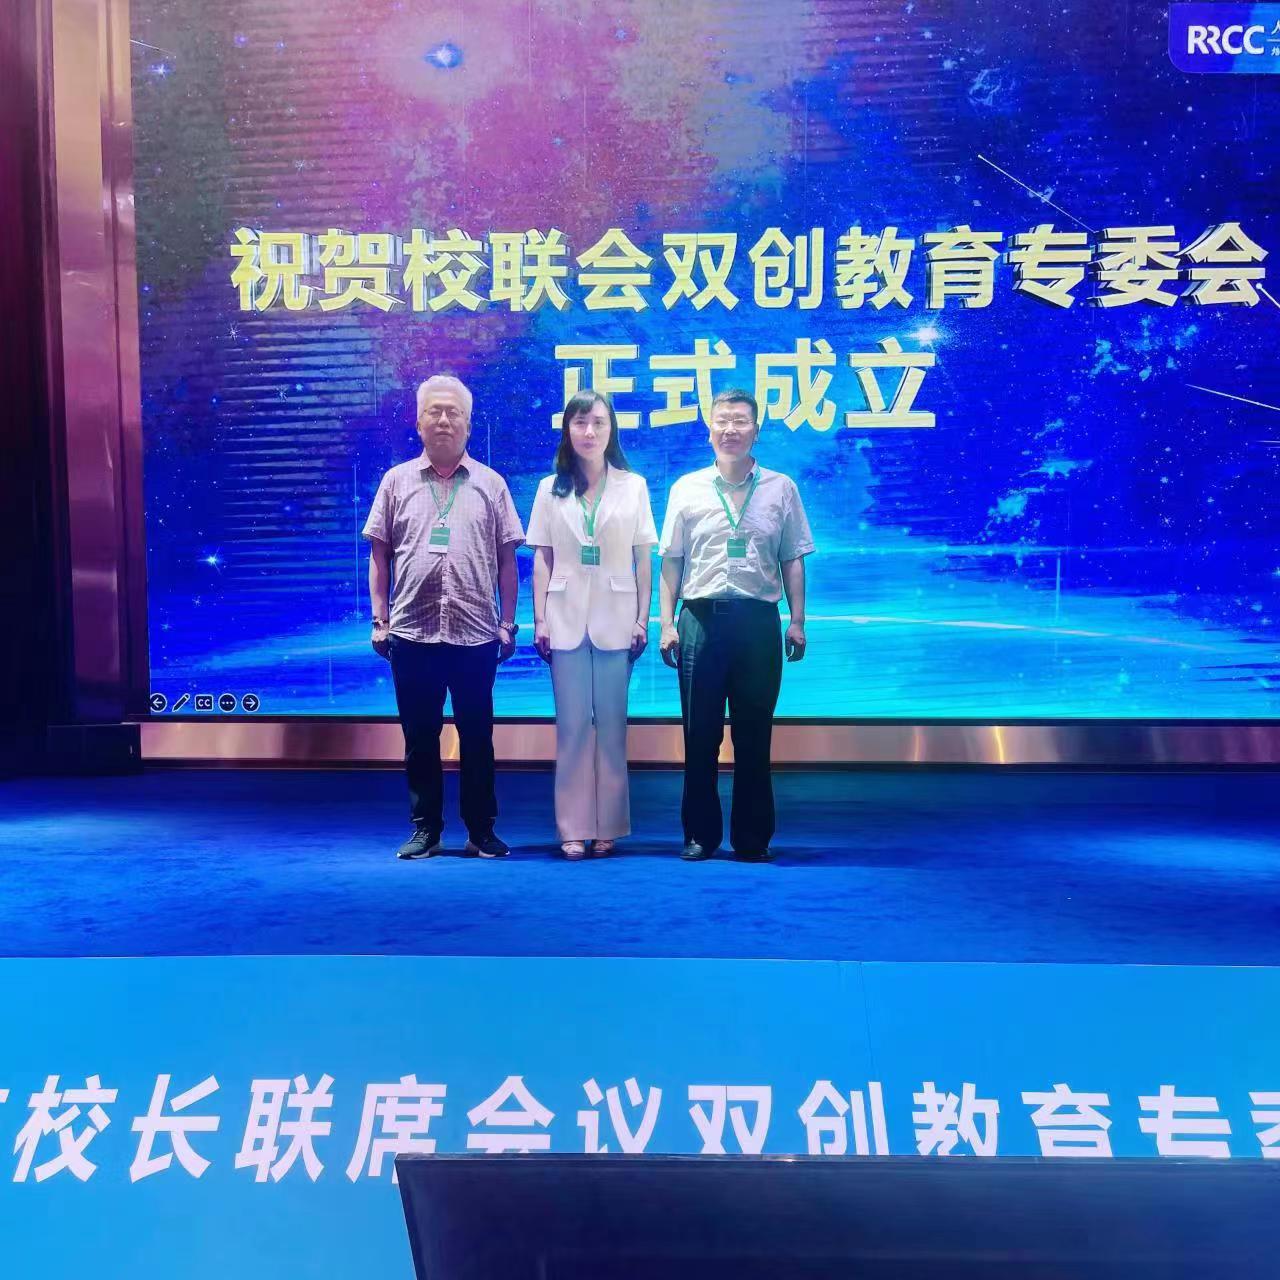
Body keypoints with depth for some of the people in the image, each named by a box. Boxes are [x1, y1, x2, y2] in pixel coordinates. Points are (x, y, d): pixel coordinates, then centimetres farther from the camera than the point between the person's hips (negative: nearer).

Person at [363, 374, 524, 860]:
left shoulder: (490, 484, 8)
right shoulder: (397, 481, 9)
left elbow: (506, 560, 7)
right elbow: (379, 555, 8)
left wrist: (508, 624, 2)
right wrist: (380, 620, 2)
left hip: (476, 634, 0)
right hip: (411, 633, 1)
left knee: (477, 737, 5)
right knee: (419, 737, 6)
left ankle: (482, 830, 16)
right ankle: (425, 829, 17)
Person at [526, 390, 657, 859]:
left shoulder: (633, 486, 5)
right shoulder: (551, 489, 8)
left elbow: (643, 558, 4)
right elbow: (542, 560, 6)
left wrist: (643, 619, -1)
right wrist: (540, 620, 0)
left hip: (615, 620, -1)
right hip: (567, 619, 1)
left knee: (611, 724, 3)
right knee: (572, 724, 3)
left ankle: (608, 825, 12)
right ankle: (574, 828, 9)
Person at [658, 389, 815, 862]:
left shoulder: (781, 488, 7)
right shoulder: (686, 488, 7)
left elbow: (793, 560, 8)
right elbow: (671, 561, 8)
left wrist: (797, 621, 2)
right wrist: (667, 623, 2)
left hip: (759, 619, 0)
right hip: (701, 617, 0)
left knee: (754, 736, 6)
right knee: (699, 735, 4)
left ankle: (753, 838, 17)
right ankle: (699, 835, 16)